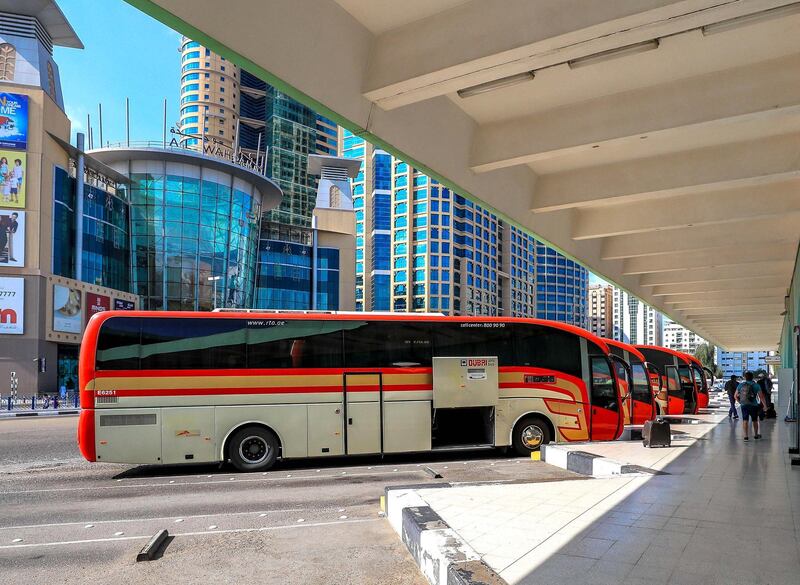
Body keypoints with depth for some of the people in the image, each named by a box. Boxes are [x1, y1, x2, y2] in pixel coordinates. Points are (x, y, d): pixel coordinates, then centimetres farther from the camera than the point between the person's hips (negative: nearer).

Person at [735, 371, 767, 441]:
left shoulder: (741, 385, 3)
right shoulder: (755, 385, -4)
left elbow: (736, 396, 6)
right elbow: (761, 396, -9)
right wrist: (764, 405, -1)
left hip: (744, 405, 1)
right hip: (753, 405, -1)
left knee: (745, 421, 1)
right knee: (755, 420, 16)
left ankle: (746, 436, -5)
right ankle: (756, 435, 30)